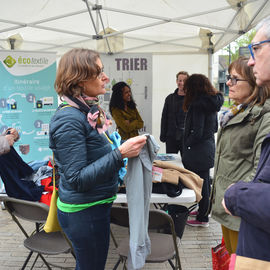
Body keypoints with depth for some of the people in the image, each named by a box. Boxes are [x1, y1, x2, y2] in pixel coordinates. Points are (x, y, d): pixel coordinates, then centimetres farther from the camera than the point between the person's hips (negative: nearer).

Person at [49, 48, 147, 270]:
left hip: (97, 206, 9)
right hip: (83, 212, -9)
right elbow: (77, 179, -26)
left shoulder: (90, 111, 6)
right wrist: (120, 154, -30)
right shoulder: (68, 120, -23)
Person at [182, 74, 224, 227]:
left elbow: (197, 132, -22)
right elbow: (215, 128, 16)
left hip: (198, 150, -9)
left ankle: (203, 218, 13)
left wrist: (186, 144, -8)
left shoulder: (198, 104, -19)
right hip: (209, 147, 9)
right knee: (205, 181, 20)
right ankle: (203, 210, 36)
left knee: (201, 184, 1)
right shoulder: (212, 103, 8)